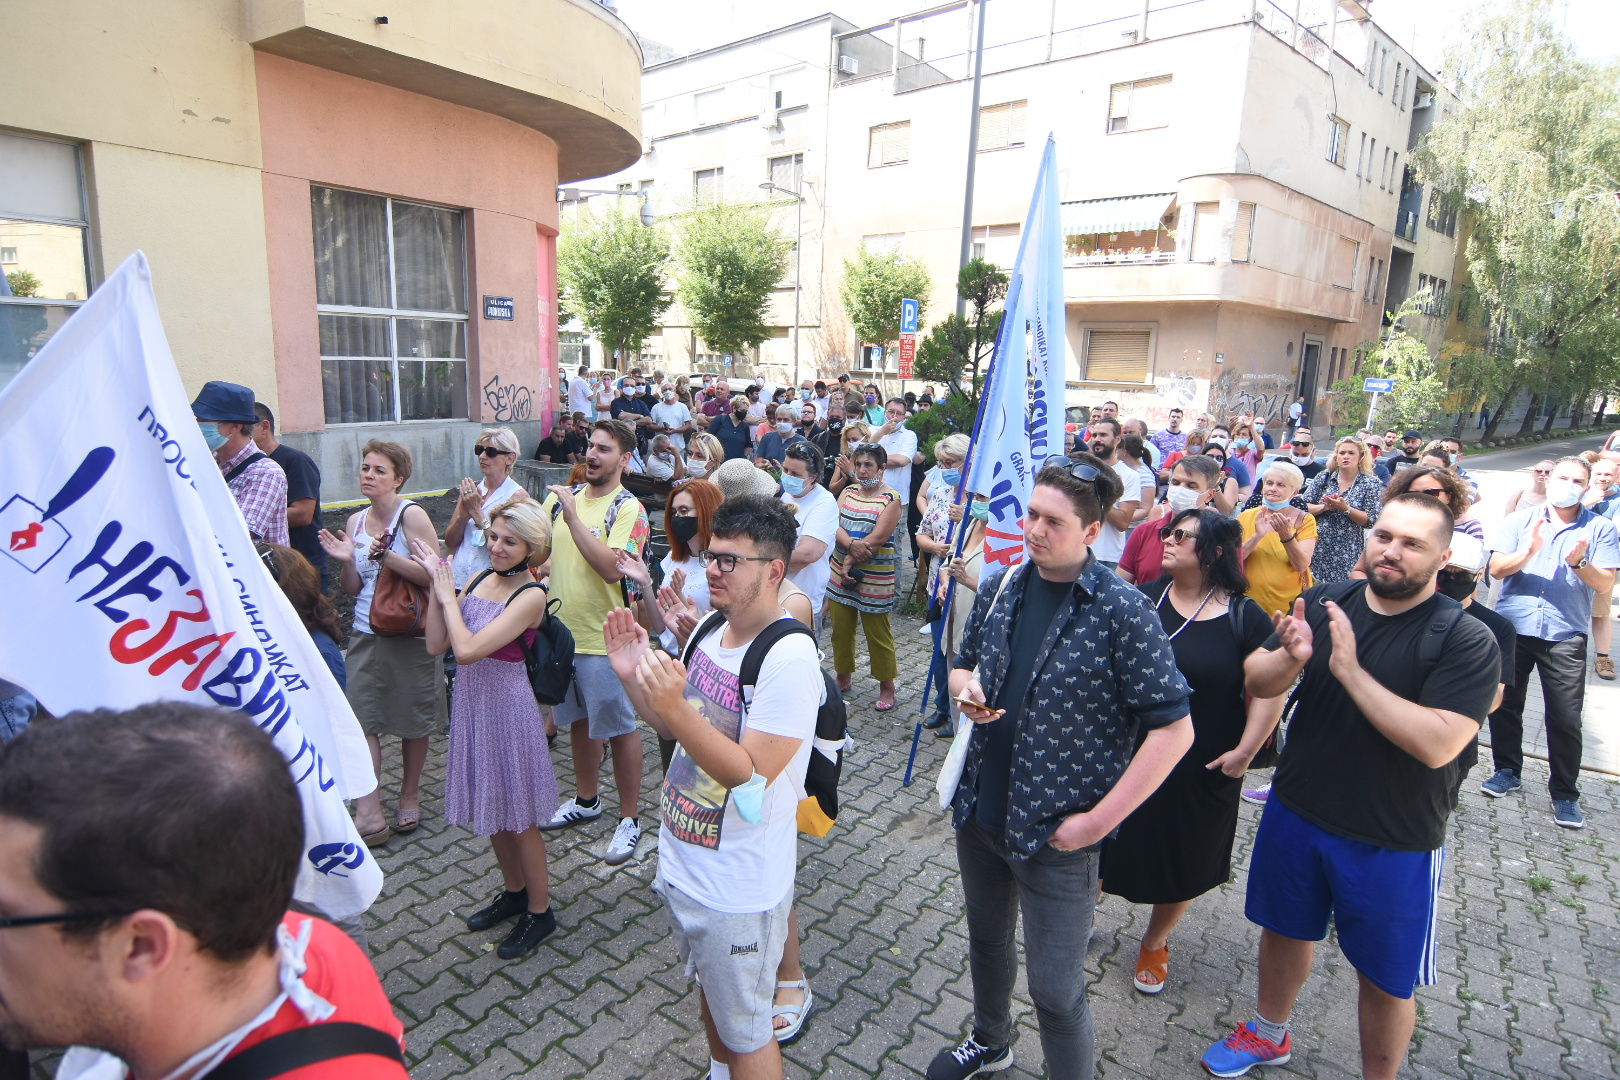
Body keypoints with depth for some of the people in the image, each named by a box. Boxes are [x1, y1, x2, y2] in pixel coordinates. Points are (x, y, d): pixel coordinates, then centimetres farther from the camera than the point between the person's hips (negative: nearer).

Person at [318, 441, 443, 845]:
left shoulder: (411, 515, -10)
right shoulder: (356, 521, 8)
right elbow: (353, 588, 14)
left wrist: (387, 557, -26)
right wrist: (346, 561, -5)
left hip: (409, 635, -5)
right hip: (365, 636, 5)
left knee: (413, 721, 9)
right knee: (361, 718, -2)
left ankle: (410, 796, 28)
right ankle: (368, 812, 5)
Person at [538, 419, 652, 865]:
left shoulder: (628, 509, -13)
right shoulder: (562, 496, 6)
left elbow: (612, 568, -26)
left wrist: (573, 517, -26)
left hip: (603, 638, -6)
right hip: (560, 629, 6)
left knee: (619, 728, 4)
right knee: (580, 719, 21)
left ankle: (629, 818, 19)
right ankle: (586, 799, 40)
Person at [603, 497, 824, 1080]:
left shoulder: (789, 657, -27)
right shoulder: (711, 626, -1)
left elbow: (750, 776, -28)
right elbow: (676, 727, 10)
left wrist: (676, 708, -37)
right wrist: (634, 677, -7)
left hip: (737, 888, -8)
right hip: (683, 861, 8)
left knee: (746, 1032, 13)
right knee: (710, 990, 30)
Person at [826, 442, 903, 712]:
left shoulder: (891, 499, -9)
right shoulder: (848, 491, 9)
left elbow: (877, 539, -17)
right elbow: (834, 524, -5)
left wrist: (851, 563, -17)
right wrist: (851, 544, -23)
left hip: (874, 577, -6)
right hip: (841, 572, 6)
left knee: (878, 633, 2)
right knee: (840, 627, 14)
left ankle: (887, 687, 16)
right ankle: (843, 678, 31)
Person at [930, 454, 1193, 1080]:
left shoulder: (1121, 611, -18)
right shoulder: (1000, 587, -1)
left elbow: (1174, 728, -17)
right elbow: (963, 665, 13)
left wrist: (1099, 820, -17)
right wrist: (965, 687, -11)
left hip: (1056, 832, -6)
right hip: (980, 813, 6)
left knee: (1055, 990, 7)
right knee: (986, 939, 27)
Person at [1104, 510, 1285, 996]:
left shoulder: (1245, 618, -10)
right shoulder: (1146, 598, -3)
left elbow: (1269, 690, -10)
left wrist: (1245, 751, -14)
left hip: (1200, 771, -2)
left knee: (1182, 863, 16)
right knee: (1105, 842, 15)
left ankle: (1155, 944, 41)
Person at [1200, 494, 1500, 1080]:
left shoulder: (1467, 639, -16)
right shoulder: (1326, 601, -5)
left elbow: (1437, 744, -28)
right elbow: (1256, 681, -4)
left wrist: (1349, 668, -32)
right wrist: (1291, 657, -26)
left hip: (1393, 842, -4)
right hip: (1295, 811, 4)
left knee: (1386, 979, 14)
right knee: (1284, 929, 23)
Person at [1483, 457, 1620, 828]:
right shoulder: (1520, 520, 6)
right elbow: (1496, 568, -4)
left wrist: (1579, 562, -22)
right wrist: (1528, 552, -21)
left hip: (1565, 634, -1)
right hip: (1513, 628, 1)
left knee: (1565, 718, -1)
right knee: (1504, 704, 10)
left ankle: (1565, 793, 12)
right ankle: (1507, 770, 28)